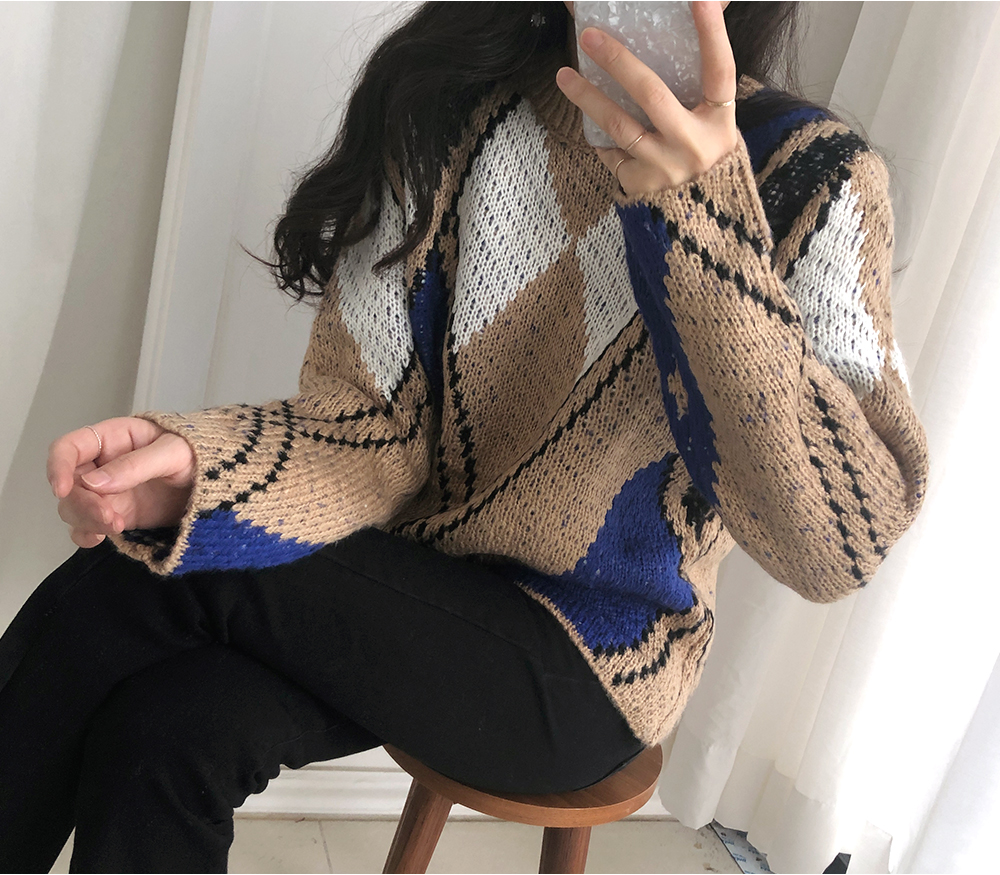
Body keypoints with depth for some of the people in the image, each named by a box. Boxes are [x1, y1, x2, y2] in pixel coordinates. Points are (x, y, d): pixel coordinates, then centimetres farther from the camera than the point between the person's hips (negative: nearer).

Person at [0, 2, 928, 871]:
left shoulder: (812, 180, -13)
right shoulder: (458, 104, -4)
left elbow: (838, 544, -25)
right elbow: (372, 431, -7)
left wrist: (708, 221, -34)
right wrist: (199, 466, -28)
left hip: (588, 673, -3)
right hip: (414, 585, 4)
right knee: (159, 733, -25)